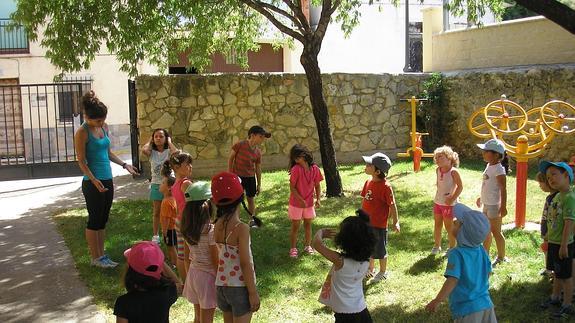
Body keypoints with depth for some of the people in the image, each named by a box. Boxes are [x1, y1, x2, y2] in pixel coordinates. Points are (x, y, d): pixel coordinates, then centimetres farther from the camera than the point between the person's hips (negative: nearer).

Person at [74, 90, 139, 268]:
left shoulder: (104, 127, 9)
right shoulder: (82, 133, -13)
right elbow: (81, 161, -13)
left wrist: (124, 165, 13)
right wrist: (93, 180, -24)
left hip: (107, 180, 7)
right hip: (92, 183, -7)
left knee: (103, 220, 13)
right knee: (94, 220, 2)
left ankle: (101, 255, 23)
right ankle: (95, 258, 13)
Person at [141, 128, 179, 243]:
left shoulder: (169, 151, -5)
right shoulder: (152, 152, -2)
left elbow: (176, 152, -29)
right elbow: (143, 150, -24)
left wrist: (169, 142, -13)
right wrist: (150, 142, -6)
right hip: (156, 184, 2)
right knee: (156, 212, 12)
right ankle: (155, 235, 22)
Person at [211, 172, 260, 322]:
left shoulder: (218, 225, -1)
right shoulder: (241, 228, -20)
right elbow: (245, 263, -17)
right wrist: (253, 292, -10)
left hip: (221, 285, 6)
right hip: (239, 287, -6)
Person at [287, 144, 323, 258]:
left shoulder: (315, 168, -8)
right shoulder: (296, 169, -19)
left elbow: (317, 185, 2)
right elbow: (292, 187, -16)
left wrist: (318, 199, -7)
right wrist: (301, 200, -20)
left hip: (309, 203, 4)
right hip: (296, 203, -4)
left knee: (308, 224, 18)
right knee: (295, 226, 7)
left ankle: (307, 245, 34)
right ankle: (293, 248, 20)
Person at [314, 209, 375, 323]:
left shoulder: (340, 261, -22)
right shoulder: (366, 261, -6)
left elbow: (317, 244, -18)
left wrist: (321, 232, 1)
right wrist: (339, 236, 11)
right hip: (361, 310, 5)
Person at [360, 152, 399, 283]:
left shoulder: (385, 186, -20)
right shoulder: (368, 183, 1)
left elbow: (392, 205, -15)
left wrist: (395, 222, -11)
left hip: (379, 225, -7)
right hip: (366, 223, 7)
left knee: (380, 250, 9)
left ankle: (383, 272, 29)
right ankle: (370, 270, 38)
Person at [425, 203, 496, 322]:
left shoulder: (457, 254, -20)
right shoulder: (481, 250, -1)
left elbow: (452, 281, -27)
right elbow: (487, 273, 11)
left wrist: (437, 301, -23)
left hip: (467, 310, -6)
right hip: (486, 305, 6)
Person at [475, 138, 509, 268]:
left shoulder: (499, 169, -20)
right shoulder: (489, 166, 8)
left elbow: (503, 189, -23)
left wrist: (503, 207, -25)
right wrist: (482, 197, 28)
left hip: (494, 205, -9)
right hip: (487, 204, 9)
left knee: (496, 231, 1)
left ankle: (501, 257, 15)